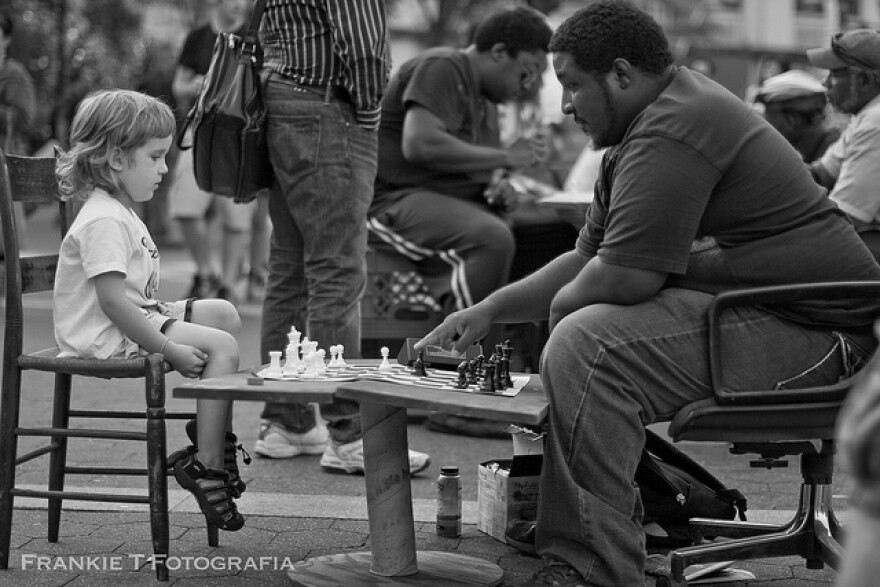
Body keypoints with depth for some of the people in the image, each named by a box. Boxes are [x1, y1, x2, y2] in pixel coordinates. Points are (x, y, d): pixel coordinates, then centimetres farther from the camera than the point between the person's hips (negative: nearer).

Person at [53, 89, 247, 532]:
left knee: (224, 314, 12)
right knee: (222, 347, -18)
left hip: (136, 319, 11)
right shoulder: (103, 221, -20)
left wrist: (163, 318, 8)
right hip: (107, 338, -11)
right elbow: (113, 301, -28)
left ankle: (213, 430, 12)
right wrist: (170, 350, -25)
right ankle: (205, 464, -15)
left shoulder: (118, 213, 16)